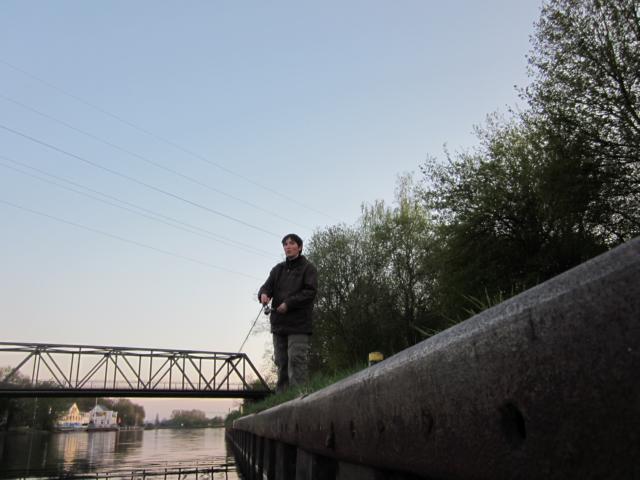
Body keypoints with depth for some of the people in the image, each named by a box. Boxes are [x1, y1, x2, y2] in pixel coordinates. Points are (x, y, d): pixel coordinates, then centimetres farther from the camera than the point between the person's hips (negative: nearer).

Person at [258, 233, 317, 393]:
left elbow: (310, 291, -10)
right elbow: (267, 286, 9)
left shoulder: (308, 268, 1)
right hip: (279, 323, 6)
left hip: (299, 324, -6)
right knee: (281, 362, 9)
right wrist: (263, 294, -15)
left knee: (296, 359, -12)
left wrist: (289, 303, -16)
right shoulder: (278, 269, 19)